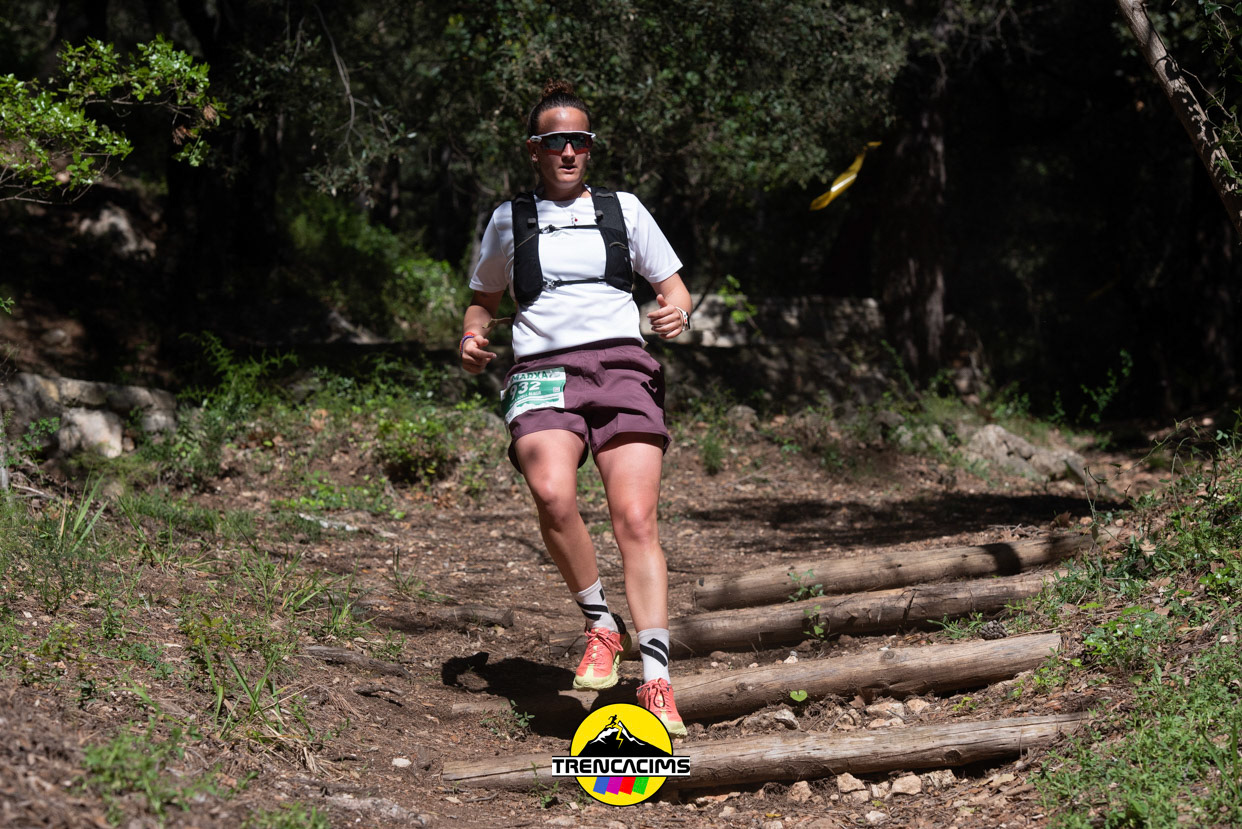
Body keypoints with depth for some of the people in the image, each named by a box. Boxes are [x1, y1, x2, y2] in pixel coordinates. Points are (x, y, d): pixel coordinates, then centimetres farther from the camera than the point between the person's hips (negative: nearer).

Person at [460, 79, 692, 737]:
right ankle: (600, 626, -10)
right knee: (552, 494, -31)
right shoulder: (509, 220, 17)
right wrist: (472, 340, 6)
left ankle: (655, 681, -15)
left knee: (636, 520, -16)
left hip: (621, 365, 0)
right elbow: (484, 301, 28)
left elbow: (673, 288, 21)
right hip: (542, 371, 0)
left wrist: (675, 313, -2)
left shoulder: (623, 208, 17)